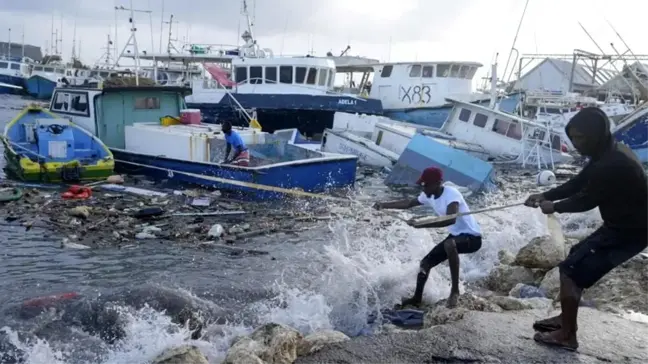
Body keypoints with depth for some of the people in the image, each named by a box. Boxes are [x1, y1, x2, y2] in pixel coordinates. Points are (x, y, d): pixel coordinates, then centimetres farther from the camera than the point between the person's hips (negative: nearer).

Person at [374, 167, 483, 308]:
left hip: (472, 237, -9)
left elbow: (450, 220, -42)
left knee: (449, 244, -40)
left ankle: (455, 290, -27)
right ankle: (417, 299, 30)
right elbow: (409, 203, 18)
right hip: (455, 235, 9)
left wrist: (420, 224, -43)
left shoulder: (451, 193, -26)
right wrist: (384, 205, 14)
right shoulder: (428, 196, -1)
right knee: (425, 263, 9)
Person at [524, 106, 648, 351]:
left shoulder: (613, 164, -29)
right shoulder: (609, 154, 4)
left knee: (571, 270, -6)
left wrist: (555, 207, -3)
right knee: (576, 259, 19)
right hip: (622, 225, 10)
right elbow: (578, 183, 11)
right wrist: (545, 195, 2)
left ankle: (567, 335, 6)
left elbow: (587, 199, -19)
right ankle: (566, 319, 29)